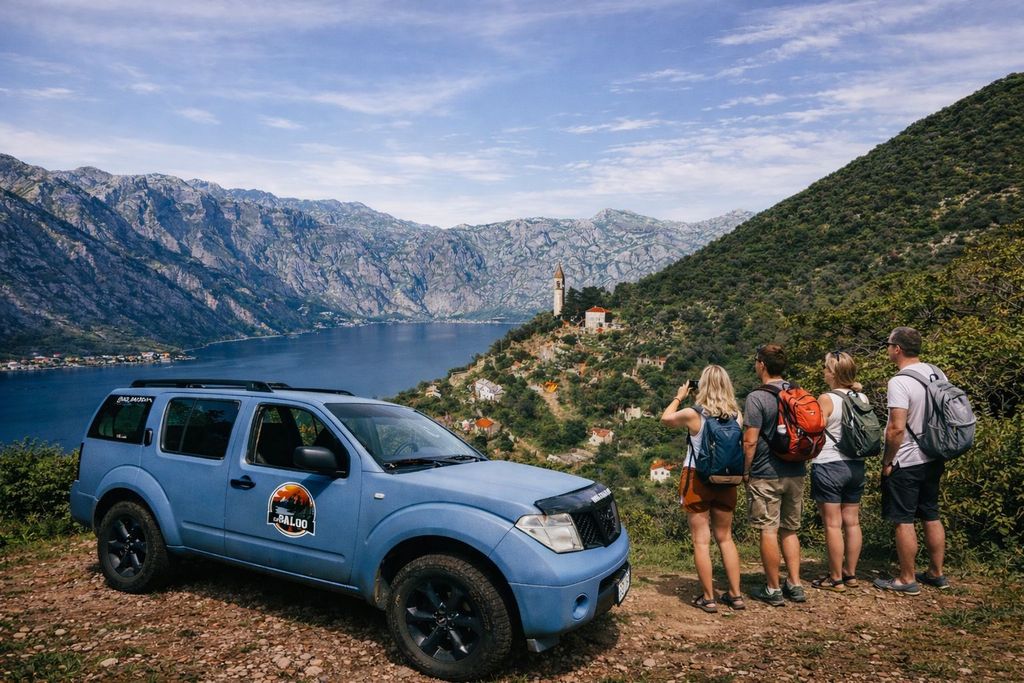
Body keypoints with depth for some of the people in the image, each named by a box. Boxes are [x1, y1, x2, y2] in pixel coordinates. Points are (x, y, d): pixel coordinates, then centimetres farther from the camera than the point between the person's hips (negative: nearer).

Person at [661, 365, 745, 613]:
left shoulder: (693, 414, -14)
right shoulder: (736, 415, -4)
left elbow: (665, 418, 5)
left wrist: (679, 397, 17)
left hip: (697, 480, -4)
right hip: (726, 481, 4)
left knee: (701, 541, 4)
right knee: (725, 538, 17)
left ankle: (708, 598, 8)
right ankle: (735, 594, 21)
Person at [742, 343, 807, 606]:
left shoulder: (757, 397, -15)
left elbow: (750, 441, -18)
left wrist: (745, 471, -6)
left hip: (766, 476, -6)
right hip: (795, 473, 7)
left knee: (769, 531, 2)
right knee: (790, 530, 16)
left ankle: (773, 589, 10)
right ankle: (795, 585, 19)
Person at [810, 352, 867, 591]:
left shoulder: (826, 399, -14)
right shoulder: (863, 399, 4)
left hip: (828, 465, -7)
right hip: (856, 465, 7)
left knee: (833, 524, 0)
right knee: (852, 522, 13)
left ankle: (836, 578, 7)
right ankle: (850, 573, 23)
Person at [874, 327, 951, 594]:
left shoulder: (899, 382, -21)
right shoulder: (937, 374, 4)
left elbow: (897, 428, -25)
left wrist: (887, 462, -13)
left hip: (905, 463, -8)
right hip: (934, 460, 8)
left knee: (903, 521, 2)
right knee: (931, 516, 18)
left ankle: (907, 580, 12)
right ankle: (936, 574, 29)